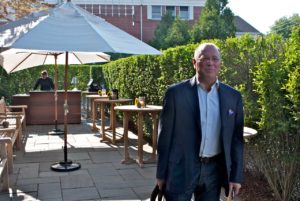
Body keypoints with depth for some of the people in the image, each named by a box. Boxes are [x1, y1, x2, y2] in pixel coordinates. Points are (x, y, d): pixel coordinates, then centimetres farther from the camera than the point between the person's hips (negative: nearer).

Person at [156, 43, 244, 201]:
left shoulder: (233, 96, 2)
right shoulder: (176, 93, -7)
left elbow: (236, 138, 5)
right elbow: (165, 135, -4)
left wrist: (236, 176, 3)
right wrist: (162, 173, -2)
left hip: (214, 170, 3)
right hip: (181, 169, -3)